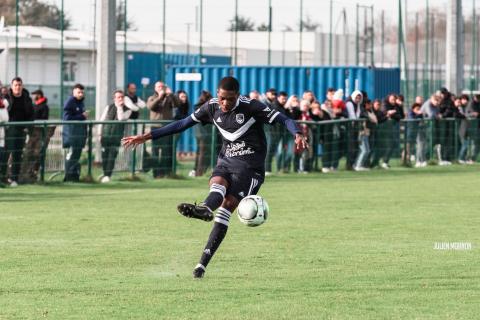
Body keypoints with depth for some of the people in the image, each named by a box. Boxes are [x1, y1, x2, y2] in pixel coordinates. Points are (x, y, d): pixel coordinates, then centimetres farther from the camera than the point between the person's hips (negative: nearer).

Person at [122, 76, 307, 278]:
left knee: (227, 205, -20)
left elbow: (282, 119, -13)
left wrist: (297, 134, -35)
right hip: (226, 160, 5)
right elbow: (183, 124, 10)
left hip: (250, 165, -5)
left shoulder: (251, 107, -11)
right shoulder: (212, 108, 3)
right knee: (217, 184, -30)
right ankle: (206, 209, -62)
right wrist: (148, 136, 9)